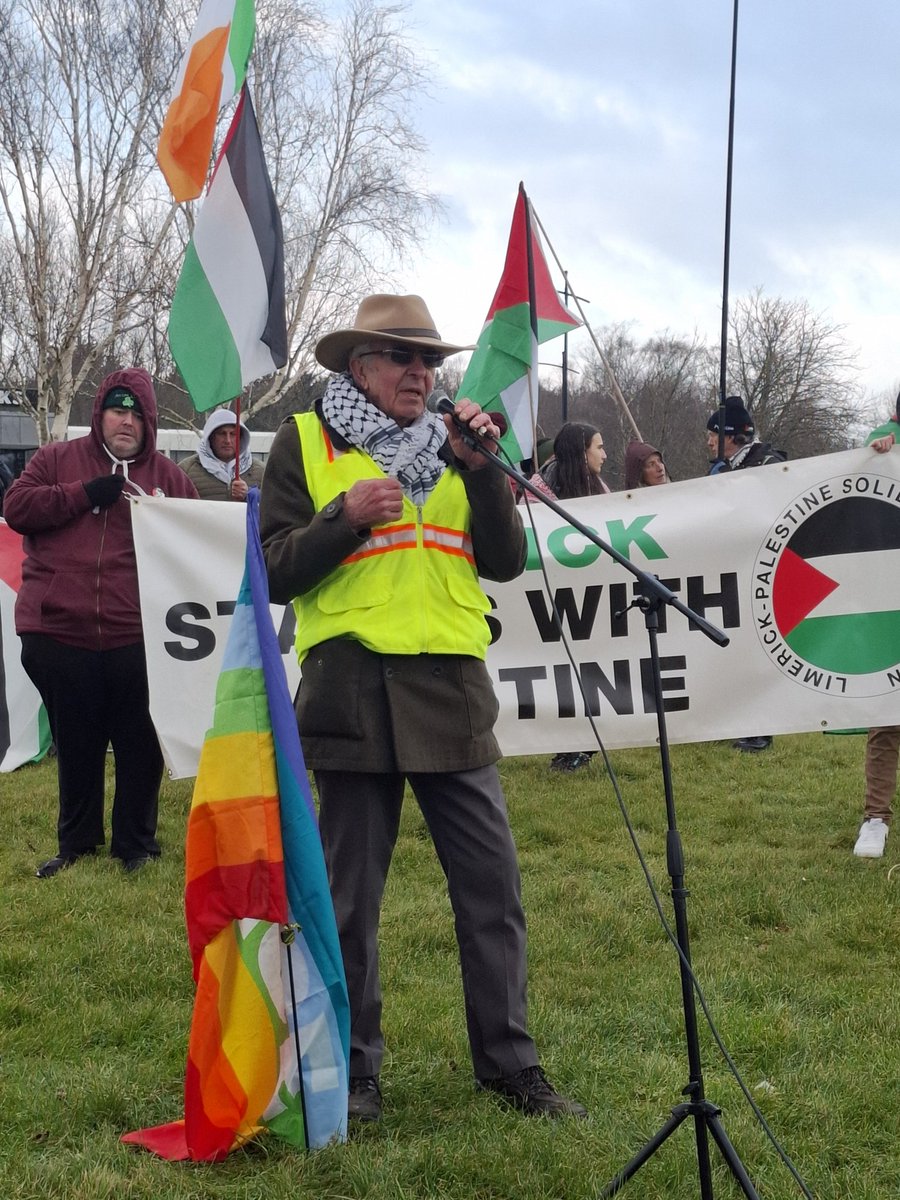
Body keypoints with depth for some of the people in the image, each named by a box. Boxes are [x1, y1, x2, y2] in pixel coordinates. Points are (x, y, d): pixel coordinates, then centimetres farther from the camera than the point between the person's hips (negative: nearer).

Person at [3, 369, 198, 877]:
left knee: (140, 745, 5)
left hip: (136, 638, 0)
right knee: (76, 745, 11)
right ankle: (76, 841, 26)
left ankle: (137, 843, 20)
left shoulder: (169, 477, 9)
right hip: (59, 632, 0)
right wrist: (86, 494, -10)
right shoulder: (57, 459, 9)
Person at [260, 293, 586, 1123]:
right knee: (352, 894, 5)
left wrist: (481, 469, -6)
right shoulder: (305, 443, 5)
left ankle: (510, 1062, 16)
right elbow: (275, 571, 0)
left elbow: (505, 561, 7)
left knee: (492, 884, 3)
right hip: (353, 691, -3)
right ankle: (355, 1069, 20)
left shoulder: (453, 445, 16)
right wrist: (345, 516, -14)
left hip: (452, 690, 3)